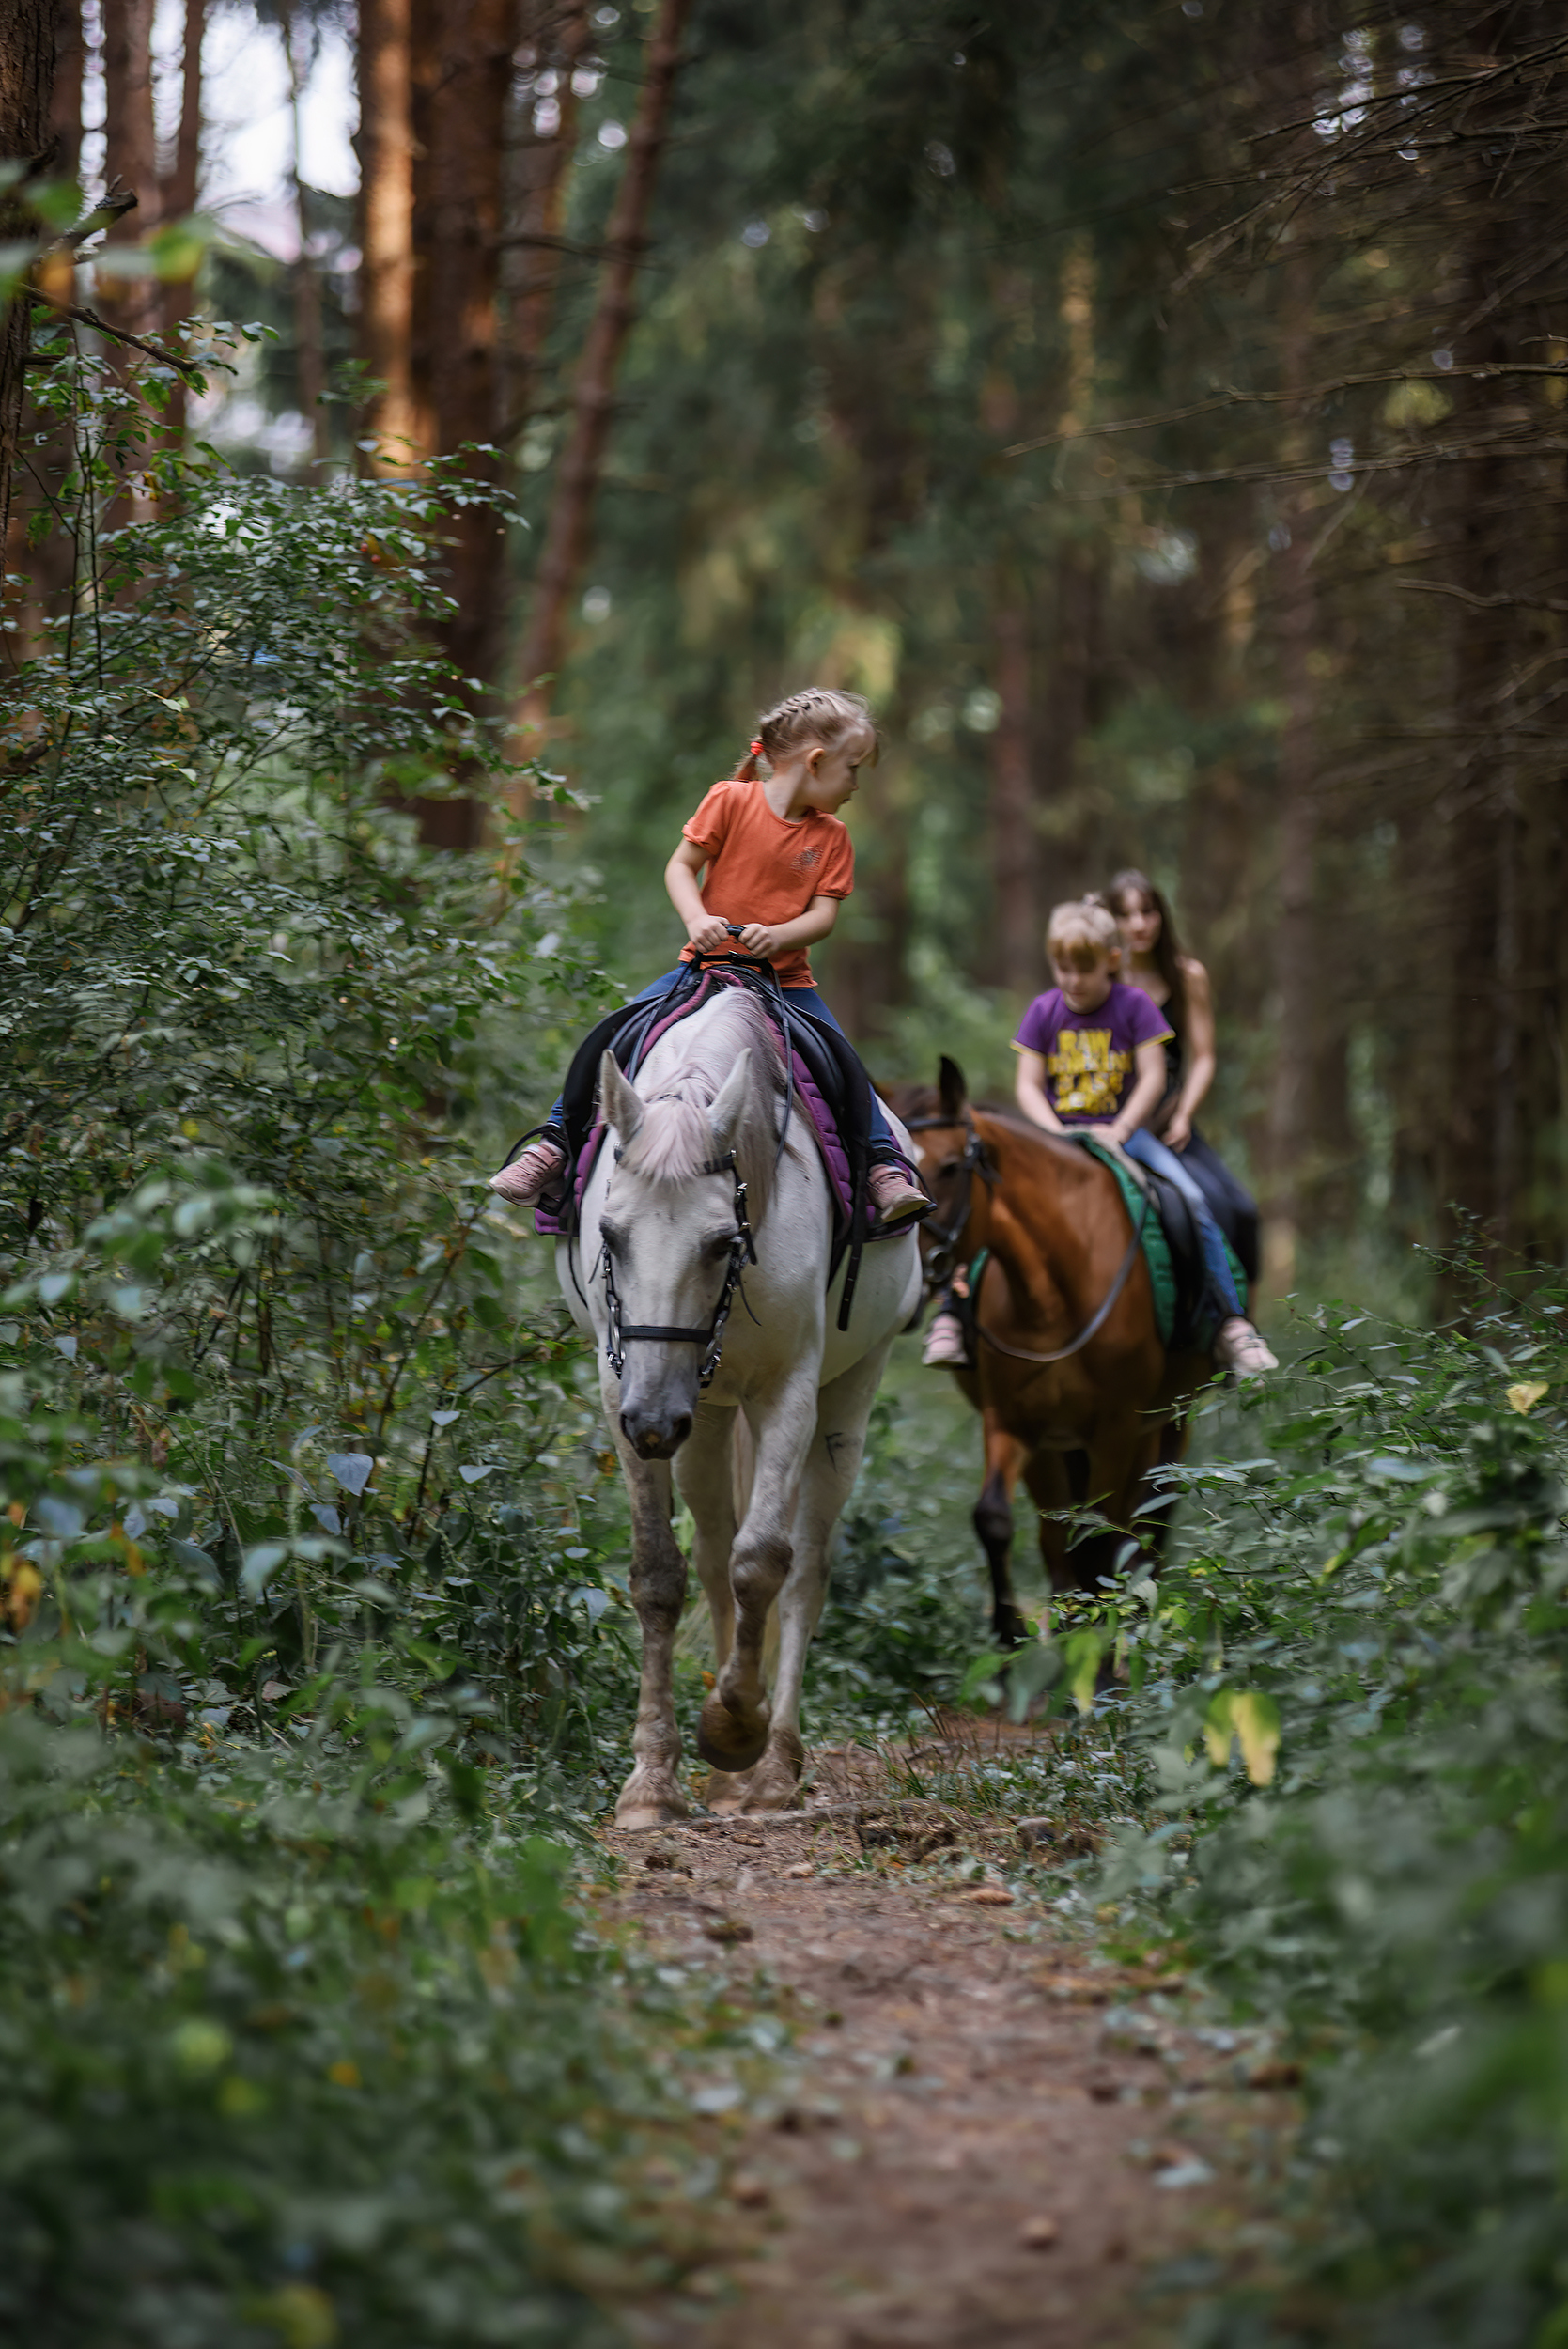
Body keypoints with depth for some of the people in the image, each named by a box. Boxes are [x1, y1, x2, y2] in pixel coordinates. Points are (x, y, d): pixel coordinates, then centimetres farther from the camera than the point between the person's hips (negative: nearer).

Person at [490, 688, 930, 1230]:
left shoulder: (832, 837, 5)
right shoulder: (731, 800, -3)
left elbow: (823, 915, -3)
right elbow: (680, 867, -3)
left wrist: (777, 937, -24)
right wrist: (697, 920, -22)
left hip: (785, 977, 2)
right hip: (708, 963, -2)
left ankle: (886, 1165, -11)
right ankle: (556, 1141, -9)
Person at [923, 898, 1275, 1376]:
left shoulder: (1134, 1006, -2)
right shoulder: (1044, 1011, 3)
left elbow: (1152, 1078, -7)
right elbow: (1028, 1086, 0)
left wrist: (1119, 1130, -22)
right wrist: (1057, 1133, -18)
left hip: (1121, 1128, -1)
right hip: (1053, 1131, 1)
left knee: (1192, 1201, -21)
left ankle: (1231, 1323, -13)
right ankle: (953, 1313, -16)